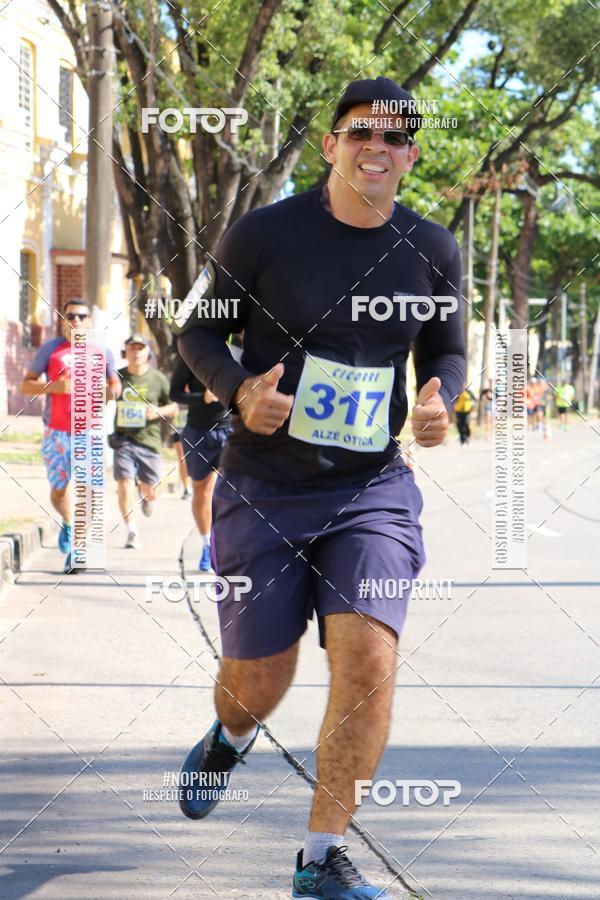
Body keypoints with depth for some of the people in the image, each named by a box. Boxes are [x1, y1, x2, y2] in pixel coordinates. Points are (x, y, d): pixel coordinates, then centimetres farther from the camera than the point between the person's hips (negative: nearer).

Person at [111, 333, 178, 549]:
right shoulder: (117, 377, 3)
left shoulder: (158, 379, 2)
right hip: (123, 440, 0)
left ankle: (146, 495, 44)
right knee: (125, 486, -12)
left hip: (149, 440, 0)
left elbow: (174, 407, 9)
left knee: (150, 491, 6)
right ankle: (132, 532, -5)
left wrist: (159, 412, -10)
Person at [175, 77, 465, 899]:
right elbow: (199, 332, 2)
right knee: (260, 683, 7)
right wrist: (239, 391, -18)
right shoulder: (264, 234, -8)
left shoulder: (431, 251, 0)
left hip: (372, 490, 1)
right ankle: (230, 737, 48)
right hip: (263, 491, -1)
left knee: (369, 658, -19)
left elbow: (447, 351, 13)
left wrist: (441, 402, -10)